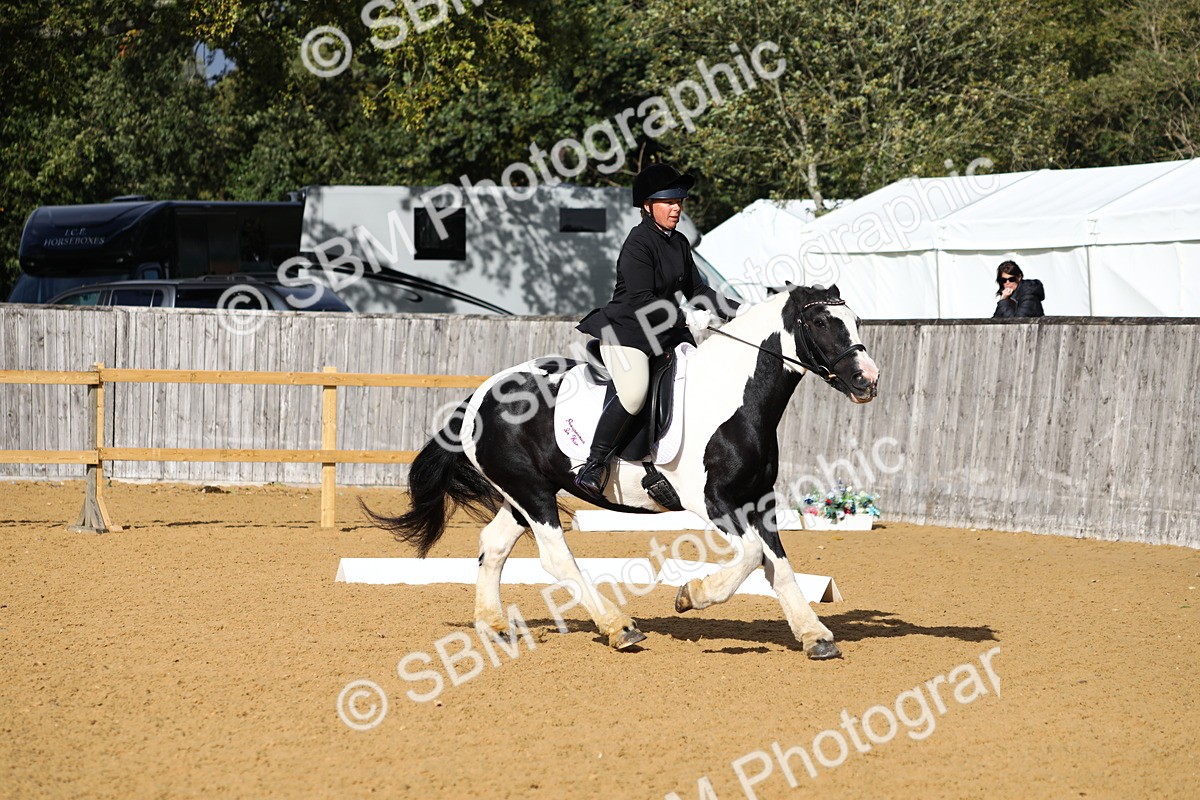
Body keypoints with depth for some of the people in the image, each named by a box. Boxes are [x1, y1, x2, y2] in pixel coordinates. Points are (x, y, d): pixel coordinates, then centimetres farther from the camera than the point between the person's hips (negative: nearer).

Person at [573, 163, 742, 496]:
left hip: (666, 333, 9)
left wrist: (739, 311, 9)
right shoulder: (638, 243, -14)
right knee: (634, 393, -30)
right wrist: (688, 320, -23)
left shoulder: (679, 243, 12)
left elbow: (697, 290, 19)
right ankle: (593, 464, -18)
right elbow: (642, 302, -20)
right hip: (626, 331, -9)